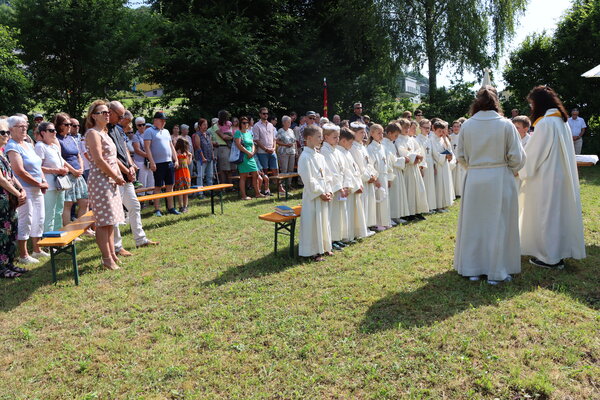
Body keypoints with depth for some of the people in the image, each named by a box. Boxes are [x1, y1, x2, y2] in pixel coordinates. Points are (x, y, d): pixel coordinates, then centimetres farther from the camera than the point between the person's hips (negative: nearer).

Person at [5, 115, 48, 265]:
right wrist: (39, 183, -13)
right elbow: (19, 171, -20)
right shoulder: (12, 147, -12)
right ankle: (23, 255, 7)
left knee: (39, 220, 14)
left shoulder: (28, 145, 15)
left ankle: (37, 249, 28)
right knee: (25, 221, -3)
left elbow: (38, 166, 19)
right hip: (25, 189, -9)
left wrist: (44, 181, 3)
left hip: (37, 189, 9)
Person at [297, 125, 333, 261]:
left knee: (323, 220, 16)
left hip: (323, 195, 8)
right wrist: (320, 193, -16)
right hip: (312, 196, -8)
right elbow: (308, 180, -18)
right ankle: (312, 252, 10)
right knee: (312, 223, -1)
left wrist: (328, 191, 2)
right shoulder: (305, 157, -15)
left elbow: (326, 176, 13)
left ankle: (323, 247, 30)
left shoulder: (320, 156, 11)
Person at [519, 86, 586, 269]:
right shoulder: (562, 121, 10)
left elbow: (534, 153, -16)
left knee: (546, 214, 1)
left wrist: (520, 171, -4)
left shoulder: (545, 123, -17)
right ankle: (560, 253, 24)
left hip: (546, 177, -9)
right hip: (562, 176, 9)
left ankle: (549, 257, 9)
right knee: (558, 213, 15)